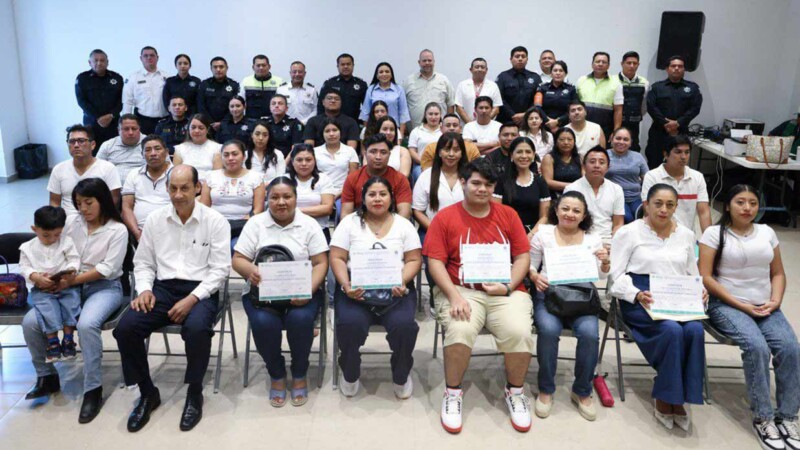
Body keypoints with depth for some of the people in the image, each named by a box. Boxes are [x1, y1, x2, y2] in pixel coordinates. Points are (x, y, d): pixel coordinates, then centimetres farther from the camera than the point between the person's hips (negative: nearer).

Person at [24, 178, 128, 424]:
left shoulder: (117, 230, -5)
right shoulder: (71, 222, 8)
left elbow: (107, 269, -13)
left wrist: (73, 280, -19)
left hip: (105, 288, -5)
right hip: (70, 285, 5)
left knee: (86, 325, -34)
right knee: (30, 322, -16)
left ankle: (93, 390, -21)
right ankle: (47, 377, 6)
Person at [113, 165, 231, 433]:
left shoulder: (215, 221, -3)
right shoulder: (155, 220, 8)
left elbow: (220, 268, -6)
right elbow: (143, 262, 14)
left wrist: (192, 298, -17)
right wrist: (144, 289, -7)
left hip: (200, 290, -4)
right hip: (162, 288, 4)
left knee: (196, 329, -35)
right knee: (125, 328, -20)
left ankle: (194, 394, -7)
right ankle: (147, 393, 4)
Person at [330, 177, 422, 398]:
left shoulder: (403, 224, 12)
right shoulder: (349, 222, 9)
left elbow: (414, 260, 7)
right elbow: (337, 258, 3)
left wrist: (402, 282, -13)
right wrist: (345, 285, -14)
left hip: (395, 290, 1)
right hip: (356, 289, 0)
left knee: (404, 325, -28)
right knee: (350, 323, -30)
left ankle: (401, 377, 4)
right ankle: (350, 375, 1)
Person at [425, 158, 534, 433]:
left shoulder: (508, 215, 10)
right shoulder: (445, 217, 3)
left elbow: (523, 256, 7)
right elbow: (435, 261, -4)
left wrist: (508, 287, -9)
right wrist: (454, 296, -17)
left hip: (506, 291, 2)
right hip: (460, 290, -2)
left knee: (519, 332, -25)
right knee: (460, 331, -31)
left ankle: (515, 392, 5)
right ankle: (453, 393, -4)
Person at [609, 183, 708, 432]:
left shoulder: (686, 235, 19)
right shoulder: (629, 232, 3)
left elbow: (693, 275, 22)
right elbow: (615, 276, -3)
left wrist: (700, 292, -1)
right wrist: (637, 295, -20)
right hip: (640, 301, -4)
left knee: (695, 329, -29)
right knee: (672, 329, -33)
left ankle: (678, 398, -12)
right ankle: (663, 399, -14)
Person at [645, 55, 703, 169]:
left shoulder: (692, 87, 11)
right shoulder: (657, 87, 9)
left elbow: (695, 108, 0)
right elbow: (651, 107, -4)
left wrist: (678, 123, -13)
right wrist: (665, 124, -13)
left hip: (681, 133, 1)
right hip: (659, 132, -1)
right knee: (654, 164, -1)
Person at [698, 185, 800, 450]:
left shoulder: (767, 232, 14)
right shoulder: (714, 233, -1)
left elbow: (778, 273, 18)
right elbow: (705, 277, -8)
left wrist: (775, 301, -3)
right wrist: (742, 306, -13)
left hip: (765, 307, 5)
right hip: (727, 305, -4)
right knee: (757, 347, -29)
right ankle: (763, 418, -15)